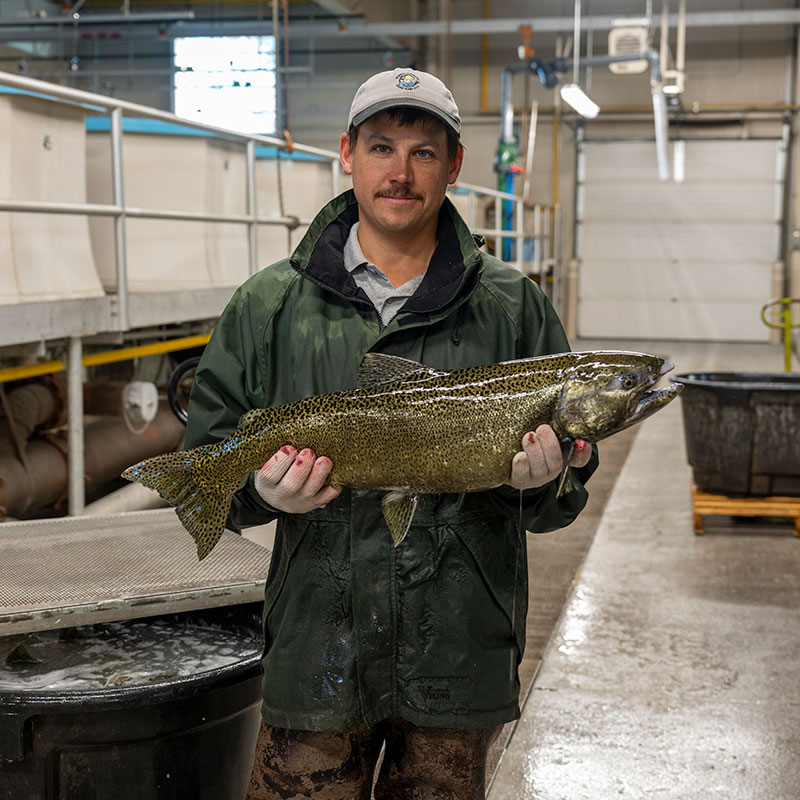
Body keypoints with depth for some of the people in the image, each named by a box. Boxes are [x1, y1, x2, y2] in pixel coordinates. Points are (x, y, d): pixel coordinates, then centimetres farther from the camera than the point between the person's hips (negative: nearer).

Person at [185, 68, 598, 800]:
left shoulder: (515, 307, 1)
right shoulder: (268, 305, 2)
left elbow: (563, 503, 4)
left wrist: (540, 479, -18)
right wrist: (261, 491, -16)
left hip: (460, 651, 1)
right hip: (317, 650, 0)